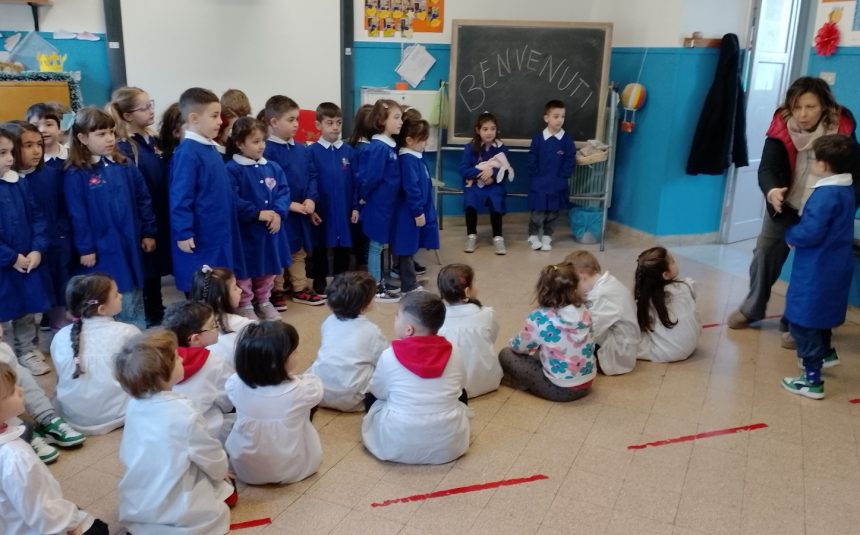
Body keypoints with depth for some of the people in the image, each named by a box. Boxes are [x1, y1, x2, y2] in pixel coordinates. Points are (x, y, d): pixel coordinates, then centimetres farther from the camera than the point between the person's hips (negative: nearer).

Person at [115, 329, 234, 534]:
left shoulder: (134, 405, -7)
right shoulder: (184, 414, -27)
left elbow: (126, 455, 6)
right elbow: (213, 460, -14)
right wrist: (222, 471, 10)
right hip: (174, 512, -6)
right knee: (227, 489, 19)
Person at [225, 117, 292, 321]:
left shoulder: (273, 167, 6)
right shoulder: (232, 169, -14)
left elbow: (284, 192, 2)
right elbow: (233, 200, -22)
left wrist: (279, 213, -15)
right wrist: (258, 213, -22)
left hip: (272, 229, 6)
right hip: (246, 230, -6)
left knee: (269, 268, 18)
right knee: (245, 269, 7)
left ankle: (263, 302, 35)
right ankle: (245, 305, 21)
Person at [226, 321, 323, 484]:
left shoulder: (236, 385, -19)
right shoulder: (299, 390, -28)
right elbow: (316, 386, -3)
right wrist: (297, 378, 14)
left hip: (245, 470, 3)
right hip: (293, 470, -2)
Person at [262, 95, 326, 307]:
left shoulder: (302, 150, 7)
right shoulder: (267, 151, -15)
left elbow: (312, 176, 8)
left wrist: (311, 199, -8)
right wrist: (289, 204, -19)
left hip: (302, 211, 7)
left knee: (299, 252, 17)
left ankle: (300, 289, 28)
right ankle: (276, 291, 19)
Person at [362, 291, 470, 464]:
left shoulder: (390, 356, -13)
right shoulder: (454, 353, -7)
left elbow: (378, 392, 3)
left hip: (397, 446, -2)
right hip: (449, 445, 2)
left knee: (371, 397, 23)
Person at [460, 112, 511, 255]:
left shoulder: (501, 148, -1)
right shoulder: (470, 147, -3)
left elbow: (505, 171, -4)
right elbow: (463, 170, -9)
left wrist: (492, 172, -22)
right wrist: (480, 172, -21)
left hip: (495, 185, 0)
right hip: (474, 183, 0)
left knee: (496, 204, -27)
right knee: (470, 203, -27)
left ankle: (498, 238, -8)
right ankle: (471, 236, -7)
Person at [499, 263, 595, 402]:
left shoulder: (539, 318, -19)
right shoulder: (584, 311, -6)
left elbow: (519, 347, -1)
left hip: (561, 389, -6)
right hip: (587, 384, 6)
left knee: (506, 354, 6)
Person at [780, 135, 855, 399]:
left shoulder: (825, 194, -24)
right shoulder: (846, 189, 7)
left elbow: (809, 233, -27)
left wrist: (790, 235, -8)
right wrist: (798, 231, 8)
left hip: (817, 270, -10)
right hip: (834, 266, 10)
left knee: (801, 321, -3)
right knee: (818, 313, 29)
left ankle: (812, 380, 0)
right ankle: (825, 353, 48)